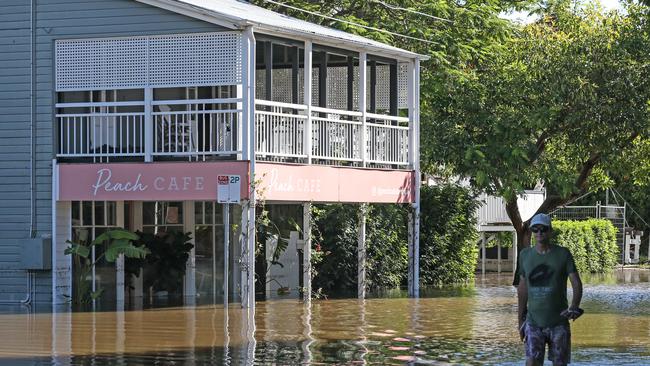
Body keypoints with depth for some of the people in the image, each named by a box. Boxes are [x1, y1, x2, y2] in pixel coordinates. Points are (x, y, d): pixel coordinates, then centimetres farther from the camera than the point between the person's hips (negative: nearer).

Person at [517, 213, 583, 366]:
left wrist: (574, 307, -27)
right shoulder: (525, 255, 5)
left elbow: (577, 284, -8)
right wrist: (521, 320, 15)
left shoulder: (563, 254, -3)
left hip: (559, 322, -1)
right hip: (534, 323, 1)